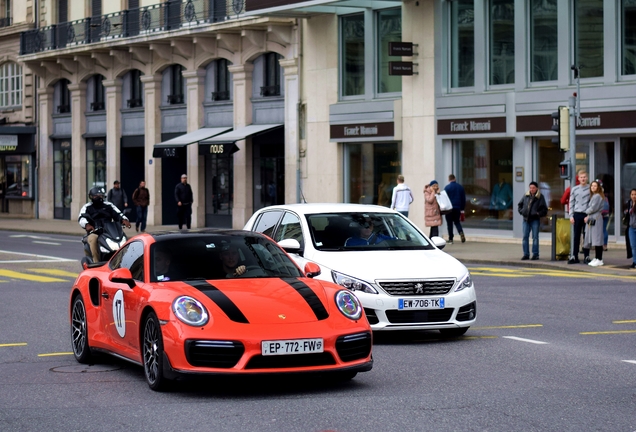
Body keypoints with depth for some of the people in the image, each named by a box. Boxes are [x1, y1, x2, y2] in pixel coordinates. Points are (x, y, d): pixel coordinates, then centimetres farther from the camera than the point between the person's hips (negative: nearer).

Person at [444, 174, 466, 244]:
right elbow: (463, 199, 12)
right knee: (457, 221, 17)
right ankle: (461, 232, -10)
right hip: (458, 208, 4)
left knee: (449, 223, 3)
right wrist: (462, 209, 18)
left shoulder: (447, 187, -8)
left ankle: (450, 239, 3)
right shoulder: (460, 187, 7)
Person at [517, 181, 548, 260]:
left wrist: (538, 214, -12)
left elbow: (544, 209, -2)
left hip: (535, 220, -4)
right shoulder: (526, 196, 9)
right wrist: (521, 211, 7)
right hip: (526, 219, 4)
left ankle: (535, 254, 4)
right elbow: (519, 205, 22)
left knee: (535, 237, -1)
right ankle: (526, 254, 9)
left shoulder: (540, 197, -1)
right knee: (525, 237, 3)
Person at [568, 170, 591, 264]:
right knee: (576, 236, 3)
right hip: (577, 215, 2)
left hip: (587, 214, -2)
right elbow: (571, 203, 9)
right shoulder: (574, 189, 7)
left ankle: (586, 256, 7)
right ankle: (574, 256, 5)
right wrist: (571, 216, 1)